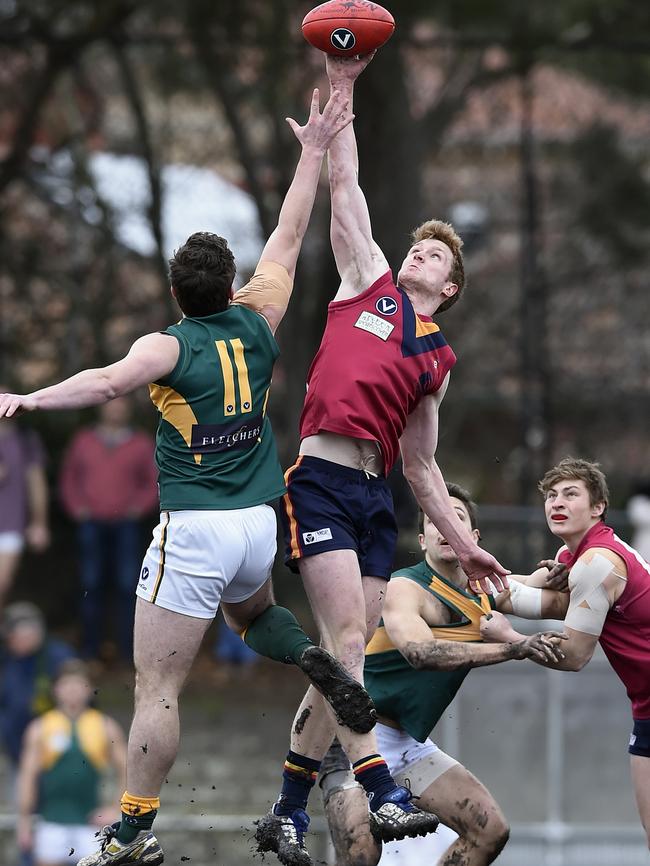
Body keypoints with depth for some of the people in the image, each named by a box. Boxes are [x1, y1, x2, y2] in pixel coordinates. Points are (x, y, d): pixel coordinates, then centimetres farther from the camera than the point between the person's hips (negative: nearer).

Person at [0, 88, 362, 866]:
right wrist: (313, 154, 26)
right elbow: (287, 237, 18)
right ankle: (311, 656, 7)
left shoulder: (169, 347, -8)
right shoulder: (257, 325, 7)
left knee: (157, 687, -3)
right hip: (258, 524, 6)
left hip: (192, 531, -6)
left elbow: (110, 381, -29)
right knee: (251, 609, 38)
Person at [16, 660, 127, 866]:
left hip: (90, 820, 0)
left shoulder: (105, 727, 5)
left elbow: (128, 774, 6)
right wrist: (24, 822, 0)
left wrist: (113, 810, -4)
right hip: (51, 821, 0)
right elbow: (28, 776, 4)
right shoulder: (40, 729, 4)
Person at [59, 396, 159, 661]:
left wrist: (139, 506, -4)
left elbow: (156, 481, 8)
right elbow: (68, 478, 15)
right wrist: (77, 507, 2)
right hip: (91, 524, 1)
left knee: (127, 587, -5)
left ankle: (128, 648, -2)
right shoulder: (83, 441, 11)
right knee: (92, 585, 1)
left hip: (126, 526, -1)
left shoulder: (142, 444, 7)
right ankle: (90, 647, 5)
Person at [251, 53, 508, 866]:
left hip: (376, 495, 5)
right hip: (322, 475, -5)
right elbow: (344, 185, 10)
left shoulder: (438, 358, 22)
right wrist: (341, 91, 7)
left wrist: (461, 541, 21)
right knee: (347, 633, -16)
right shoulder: (368, 282, 13)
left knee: (346, 654, 1)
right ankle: (381, 791, -23)